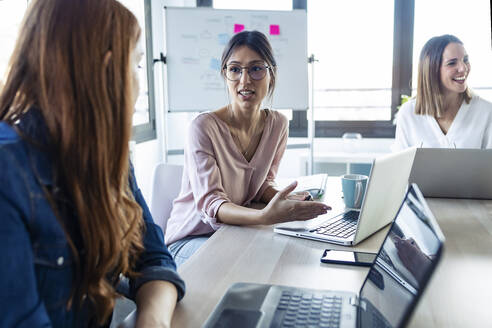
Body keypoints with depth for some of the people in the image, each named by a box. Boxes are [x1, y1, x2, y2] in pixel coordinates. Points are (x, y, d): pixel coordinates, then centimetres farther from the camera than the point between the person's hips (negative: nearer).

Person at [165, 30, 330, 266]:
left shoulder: (278, 124, -1)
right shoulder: (204, 127, -20)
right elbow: (209, 203, -26)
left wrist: (282, 200, -17)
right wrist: (264, 216, -45)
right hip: (191, 239, -5)